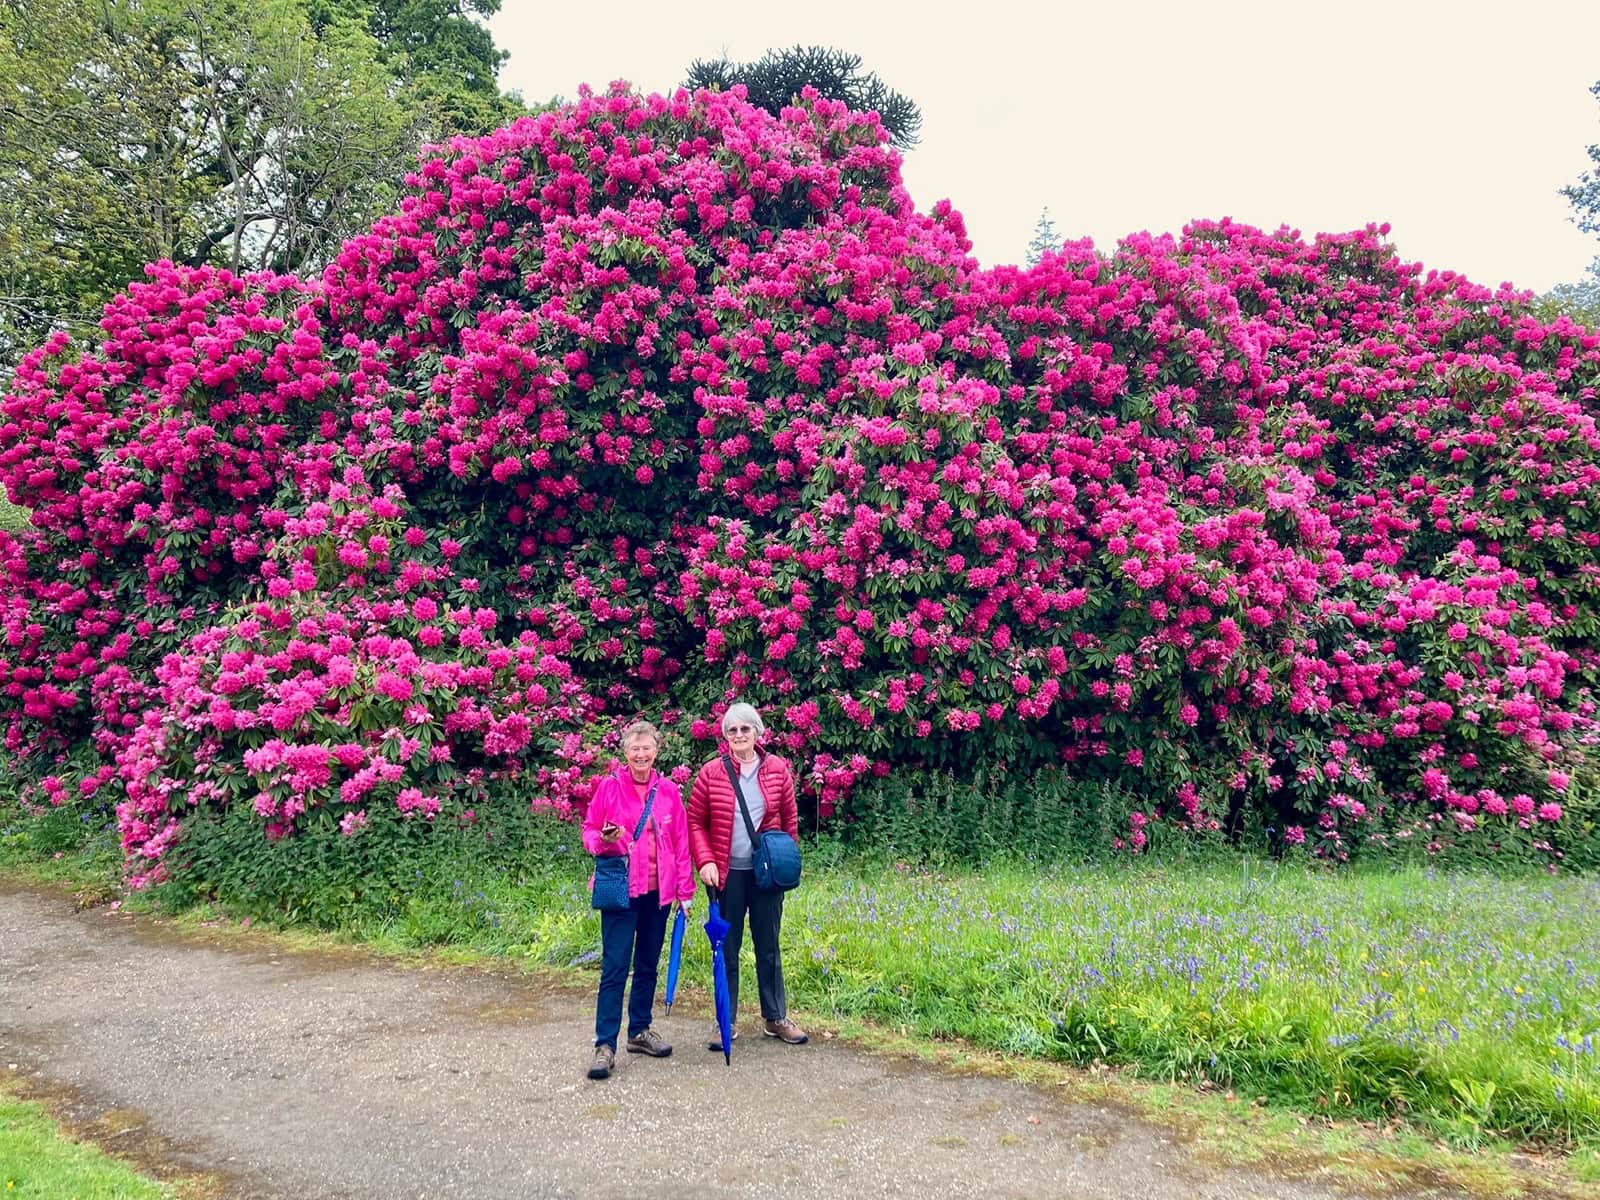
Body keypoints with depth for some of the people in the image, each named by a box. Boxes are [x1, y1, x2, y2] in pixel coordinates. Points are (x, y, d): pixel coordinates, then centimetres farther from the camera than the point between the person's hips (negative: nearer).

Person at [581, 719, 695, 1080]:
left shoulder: (669, 791, 3)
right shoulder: (610, 786, -4)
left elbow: (681, 843, 6)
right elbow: (589, 829, 4)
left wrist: (684, 890, 5)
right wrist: (603, 841, -20)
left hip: (658, 891, 3)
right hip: (621, 888, -3)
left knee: (648, 965, 13)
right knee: (614, 966, -6)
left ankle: (640, 1030, 28)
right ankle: (605, 1045, -1)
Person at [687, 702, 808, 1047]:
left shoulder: (778, 770, 0)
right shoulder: (711, 772, -4)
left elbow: (790, 820, 8)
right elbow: (695, 822, 0)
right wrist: (705, 861, -11)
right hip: (727, 874, -1)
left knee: (769, 947, 12)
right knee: (726, 948, 8)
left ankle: (776, 1018, 24)